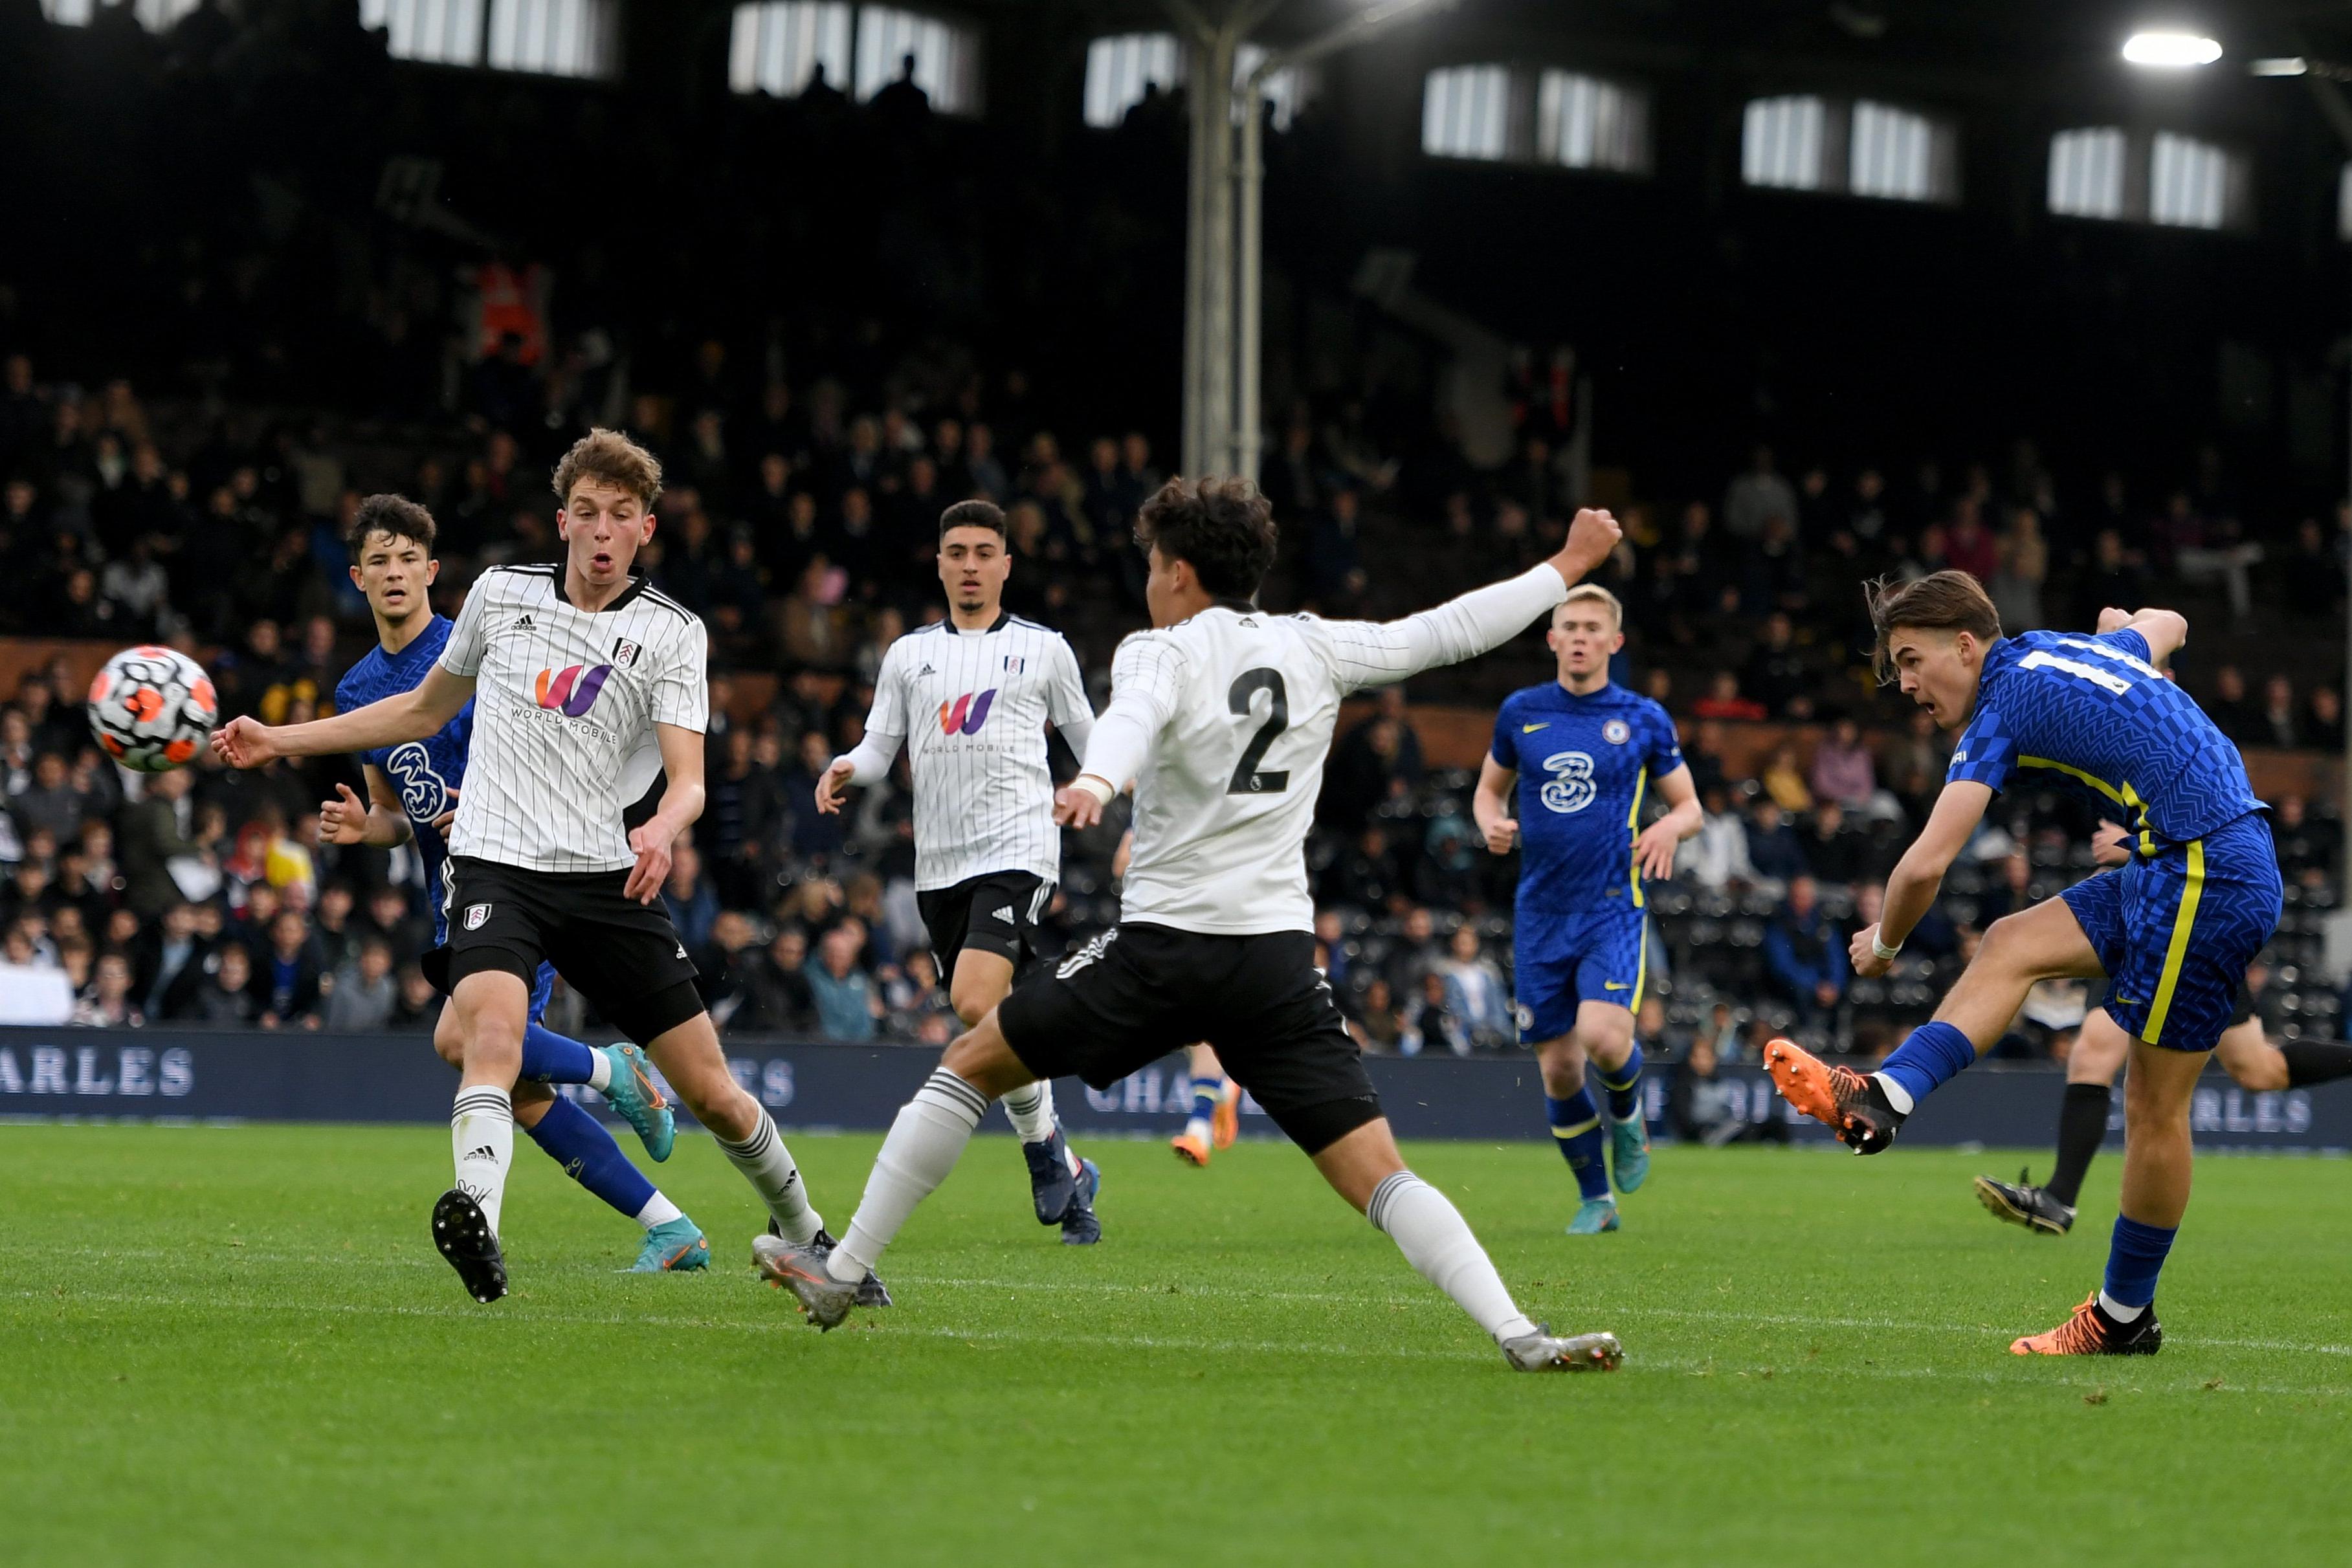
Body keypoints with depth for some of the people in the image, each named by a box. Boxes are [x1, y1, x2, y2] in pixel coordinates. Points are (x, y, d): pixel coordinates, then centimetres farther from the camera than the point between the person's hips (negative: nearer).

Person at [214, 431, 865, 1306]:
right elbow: (424, 711, 24)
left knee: (712, 1093, 2)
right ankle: (475, 1216, -52)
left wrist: (665, 827, -33)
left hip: (605, 874, 0)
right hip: (495, 864, 0)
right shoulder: (501, 594, 8)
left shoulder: (673, 634, 3)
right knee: (493, 1035, -32)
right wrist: (280, 741, 22)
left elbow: (688, 777, -9)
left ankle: (804, 1238, 25)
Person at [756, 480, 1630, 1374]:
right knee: (1378, 1179, -2)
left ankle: (841, 1274, 15)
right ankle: (1519, 1335, -20)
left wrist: (1094, 783, -46)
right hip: (1280, 960, 3)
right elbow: (1450, 631, 19)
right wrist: (1566, 568, 34)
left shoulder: (1161, 655, -1)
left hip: (1164, 943, -3)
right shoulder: (1314, 649, 11)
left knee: (971, 1065, 14)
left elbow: (1132, 719, -24)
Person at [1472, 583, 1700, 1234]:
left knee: (1602, 1035, -25)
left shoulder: (1643, 719, 2)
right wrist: (1493, 823, -3)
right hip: (1541, 913, 2)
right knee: (1558, 1070, 1)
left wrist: (1671, 826, -13)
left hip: (1613, 907, -2)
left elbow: (1690, 806, 10)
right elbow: (1489, 788, 20)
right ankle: (1596, 1200, 19)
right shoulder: (1521, 712, 7)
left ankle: (1627, 1109, 10)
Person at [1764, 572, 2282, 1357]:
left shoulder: (2001, 709, -9)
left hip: (2205, 877, -9)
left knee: (2154, 1104, -2)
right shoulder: (2081, 648, 15)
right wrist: (2121, 621, 62)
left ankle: (2124, 1316, 3)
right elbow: (2166, 626, 39)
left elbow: (1925, 865, -14)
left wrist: (1882, 944, 5)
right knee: (2013, 946, 6)